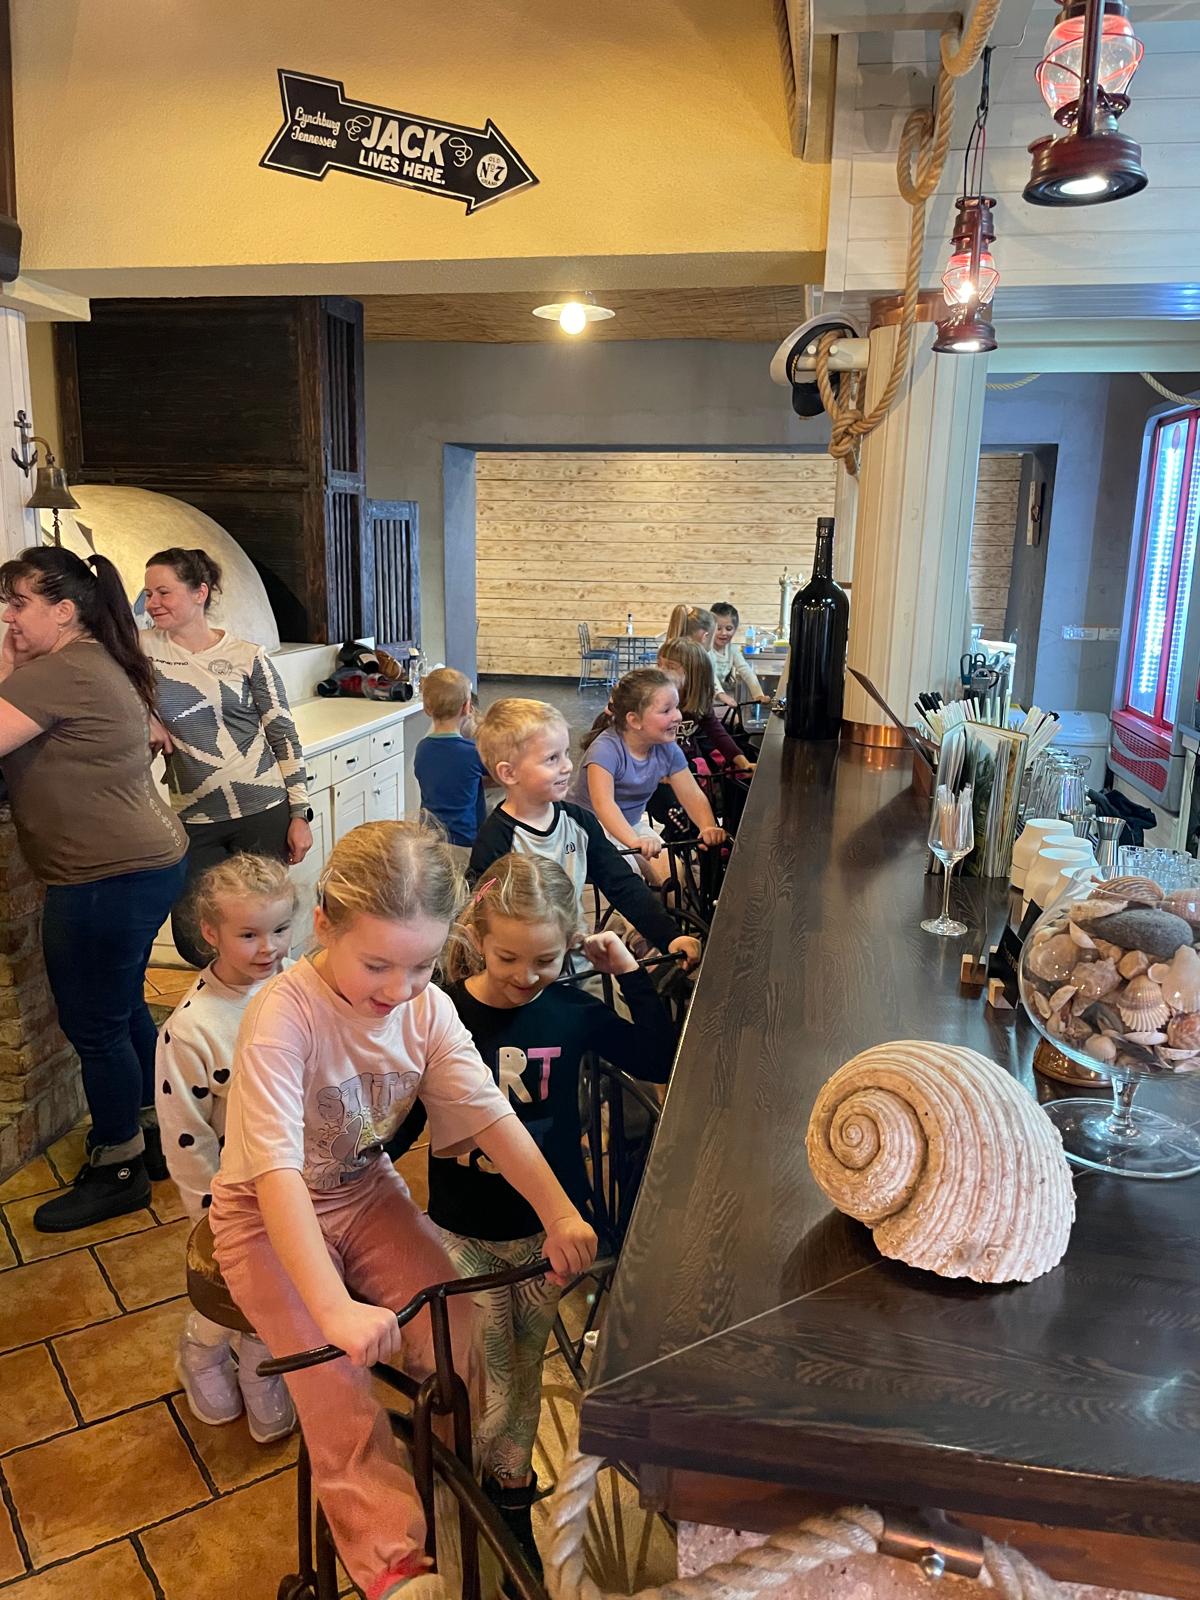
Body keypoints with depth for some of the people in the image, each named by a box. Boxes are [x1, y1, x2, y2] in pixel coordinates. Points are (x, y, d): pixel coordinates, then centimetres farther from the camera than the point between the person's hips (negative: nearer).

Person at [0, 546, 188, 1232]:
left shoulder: (65, 671, -18)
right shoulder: (101, 663, 15)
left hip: (108, 879, -10)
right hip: (146, 865, 10)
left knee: (95, 1027, 5)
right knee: (125, 1010, 22)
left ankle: (118, 1171, 22)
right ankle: (151, 1137, 37)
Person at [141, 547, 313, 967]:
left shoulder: (248, 657, -1)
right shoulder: (143, 649, 3)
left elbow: (284, 734, 1)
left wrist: (300, 814, -1)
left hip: (264, 811, -2)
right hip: (193, 820, 2)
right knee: (194, 940, 3)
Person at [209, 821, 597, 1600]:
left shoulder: (427, 1008, -16)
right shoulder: (284, 1017, -33)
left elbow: (490, 1114, -20)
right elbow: (278, 1175, -39)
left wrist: (560, 1213, -32)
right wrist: (336, 1309, -46)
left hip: (367, 1191, 4)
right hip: (267, 1213, -4)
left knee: (453, 1323, -7)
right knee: (334, 1368, -17)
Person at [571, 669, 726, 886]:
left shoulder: (668, 750, -7)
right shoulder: (606, 748, -28)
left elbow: (693, 795, -8)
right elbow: (603, 803, -42)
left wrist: (708, 828, -31)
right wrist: (635, 842, -59)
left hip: (633, 824, 6)